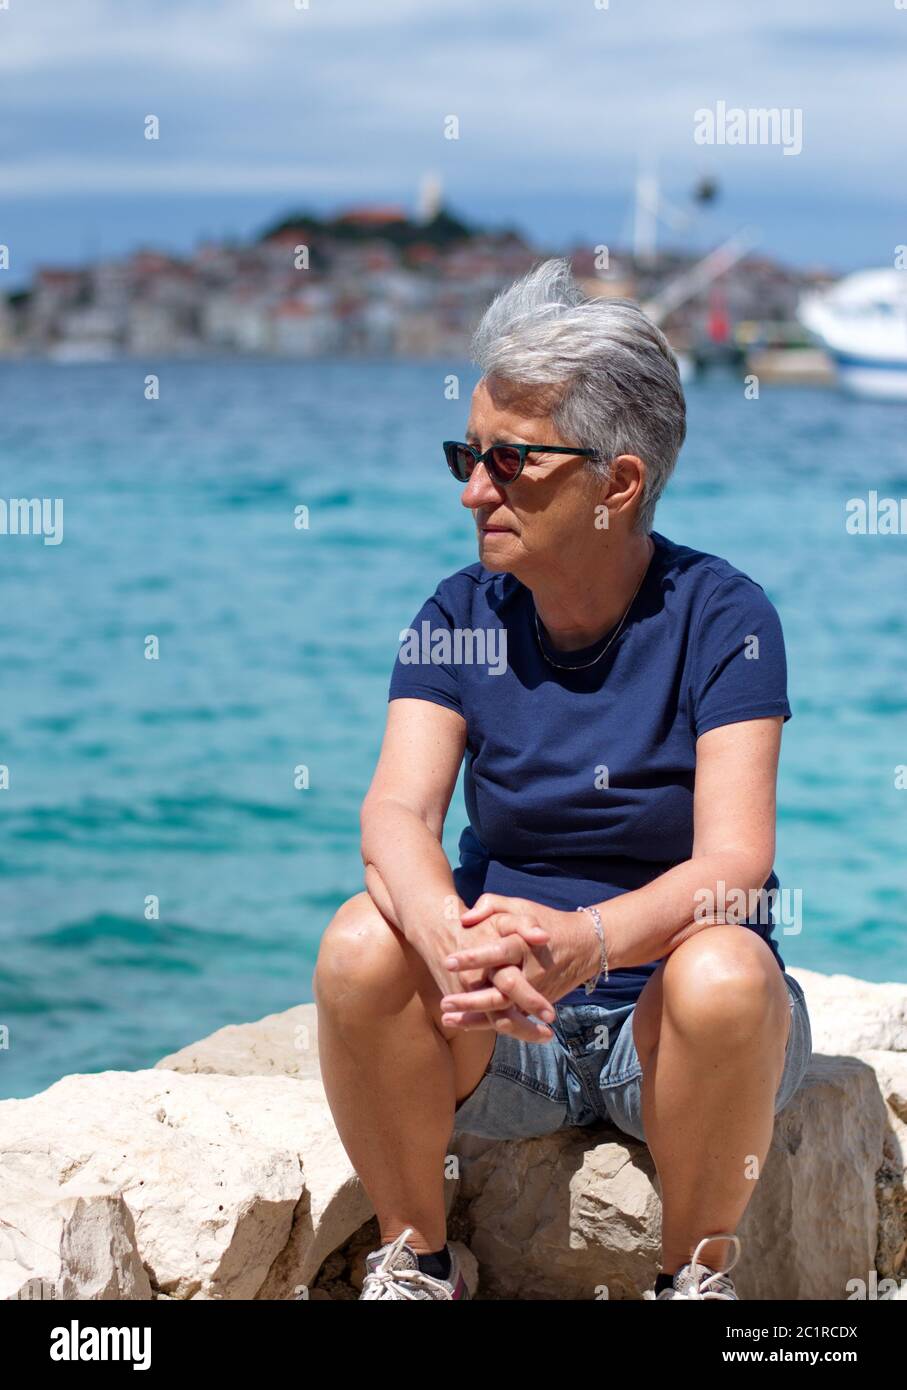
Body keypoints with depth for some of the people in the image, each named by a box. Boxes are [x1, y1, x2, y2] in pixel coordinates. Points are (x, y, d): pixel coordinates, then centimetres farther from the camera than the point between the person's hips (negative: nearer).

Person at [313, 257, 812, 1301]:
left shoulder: (721, 616, -10)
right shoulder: (458, 618, 0)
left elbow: (733, 860, -20)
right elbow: (396, 815, -15)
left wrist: (584, 940, -42)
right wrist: (452, 942, -39)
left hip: (663, 1027, -2)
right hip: (495, 1033, 2)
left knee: (725, 975, -35)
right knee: (362, 944, -27)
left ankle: (697, 1274, -10)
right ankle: (413, 1258, -7)